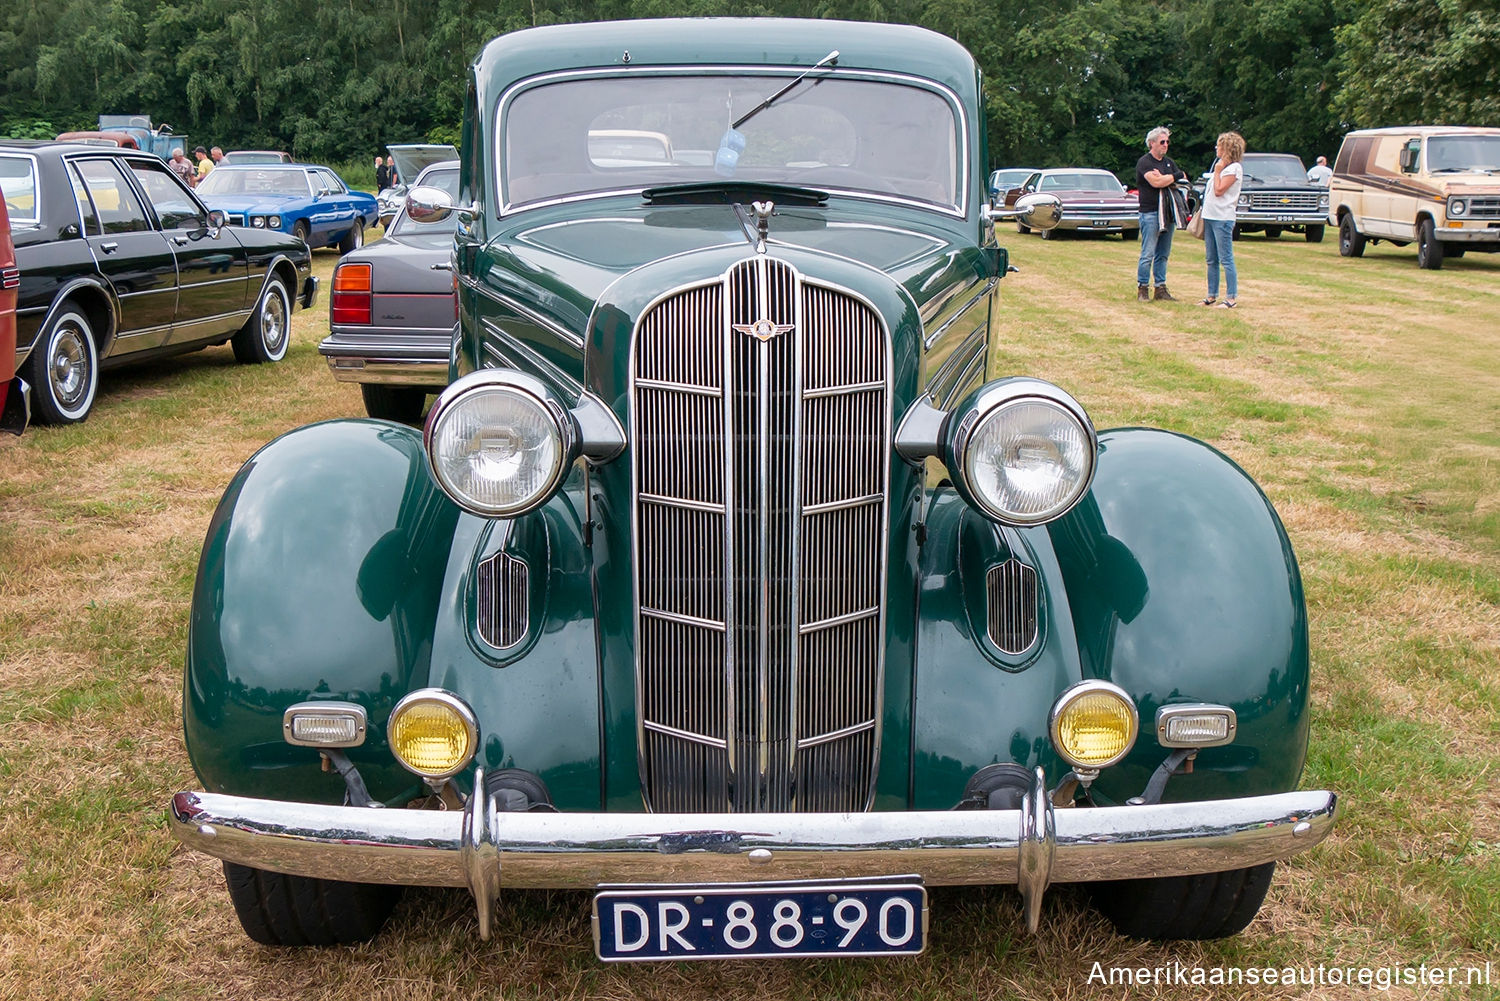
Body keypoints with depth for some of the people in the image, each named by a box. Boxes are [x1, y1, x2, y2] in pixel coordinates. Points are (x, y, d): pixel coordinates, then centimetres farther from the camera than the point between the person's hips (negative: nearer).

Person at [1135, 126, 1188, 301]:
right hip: (1150, 213, -7)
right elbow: (1156, 182, -19)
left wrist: (1164, 178, -7)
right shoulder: (1144, 162, -5)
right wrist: (1176, 176, -4)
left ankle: (1161, 288, 12)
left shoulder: (1168, 162, 19)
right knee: (1148, 254, -8)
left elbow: (1185, 181, 11)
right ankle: (1142, 287, -1)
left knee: (1163, 253, 8)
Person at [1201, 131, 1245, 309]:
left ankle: (1230, 298, -6)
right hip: (1210, 217, 9)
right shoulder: (1222, 166, 18)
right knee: (1211, 260, 11)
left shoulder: (1234, 168, -10)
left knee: (1226, 260, -8)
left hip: (1223, 219, -9)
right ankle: (1212, 296, 17)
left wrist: (1217, 171, -9)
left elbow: (1219, 191, -17)